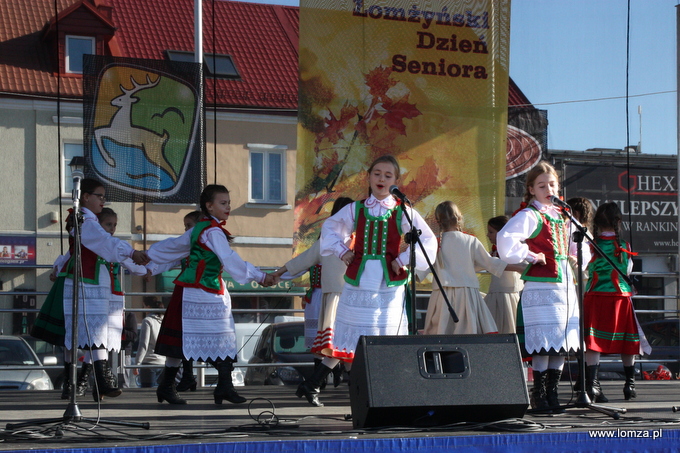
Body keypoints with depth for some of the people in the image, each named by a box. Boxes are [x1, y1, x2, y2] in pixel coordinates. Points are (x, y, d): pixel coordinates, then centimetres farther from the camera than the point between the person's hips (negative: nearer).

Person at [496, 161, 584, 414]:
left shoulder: (561, 215, 16)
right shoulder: (529, 215, -7)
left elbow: (573, 243, 33)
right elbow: (505, 240, -23)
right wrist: (530, 256, -15)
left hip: (565, 284, 7)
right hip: (540, 286, -7)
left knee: (562, 341, 7)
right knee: (544, 342, -8)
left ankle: (552, 392, 15)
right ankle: (539, 393, 2)